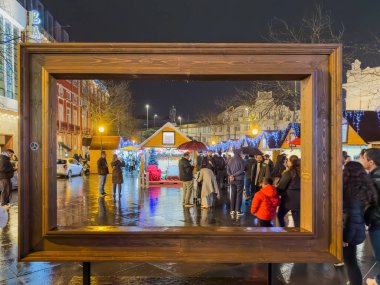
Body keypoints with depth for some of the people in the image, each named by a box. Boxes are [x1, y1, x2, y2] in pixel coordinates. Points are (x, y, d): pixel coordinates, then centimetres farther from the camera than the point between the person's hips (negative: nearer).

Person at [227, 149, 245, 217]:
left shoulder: (230, 160, 6)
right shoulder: (241, 160, -7)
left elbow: (228, 169, -1)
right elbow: (241, 170, -14)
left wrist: (231, 175, -10)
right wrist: (234, 175, -13)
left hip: (232, 180, 4)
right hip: (239, 179, -4)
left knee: (233, 195, 10)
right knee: (239, 195, 1)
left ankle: (232, 210, 12)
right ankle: (238, 211, 0)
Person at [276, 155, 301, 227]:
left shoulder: (288, 173, -14)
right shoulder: (300, 172, 3)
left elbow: (281, 186, -9)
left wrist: (276, 193, 7)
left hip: (289, 198, -5)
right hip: (298, 198, 5)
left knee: (280, 215, 16)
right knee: (297, 219, 9)